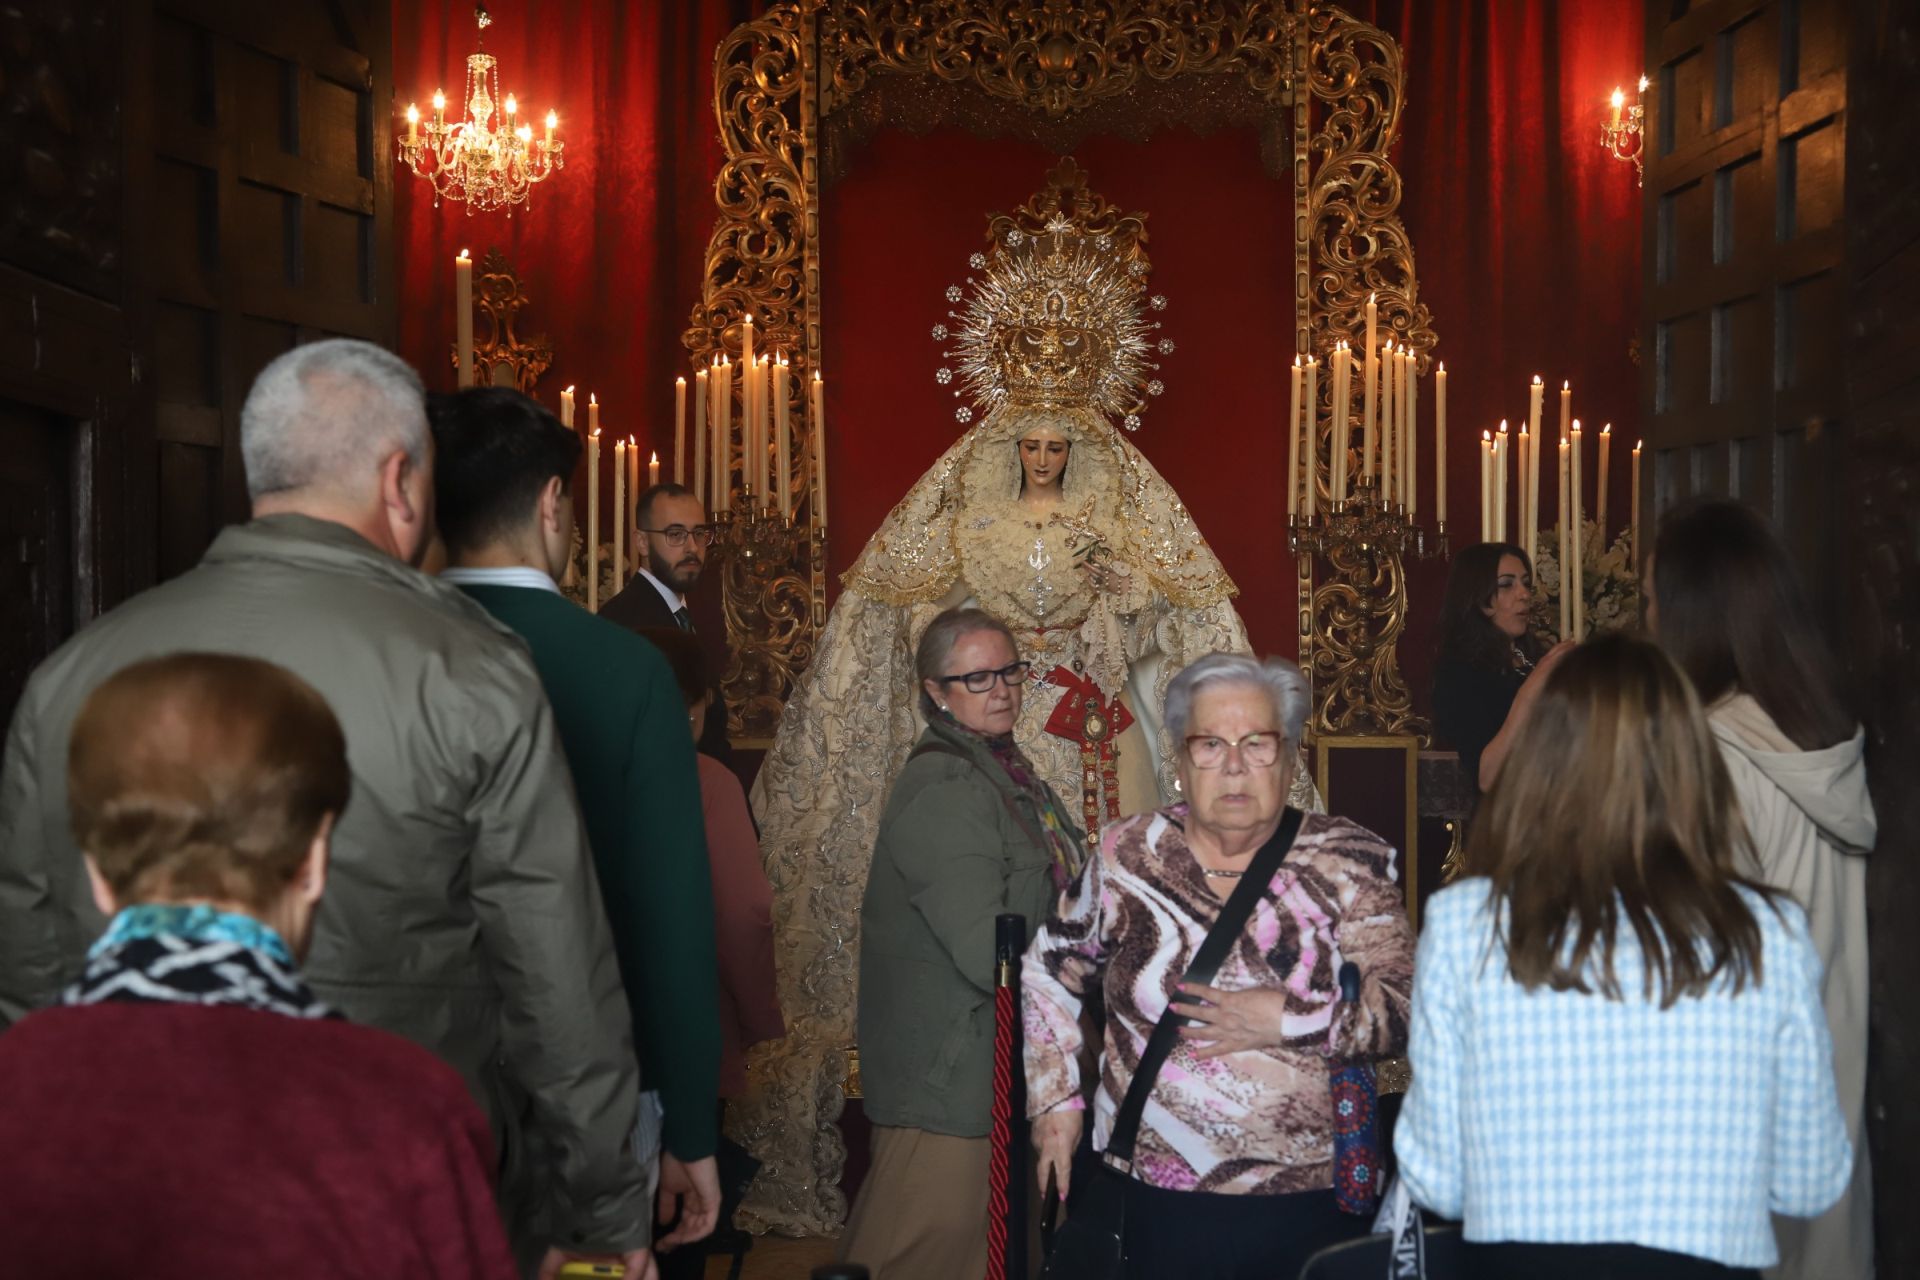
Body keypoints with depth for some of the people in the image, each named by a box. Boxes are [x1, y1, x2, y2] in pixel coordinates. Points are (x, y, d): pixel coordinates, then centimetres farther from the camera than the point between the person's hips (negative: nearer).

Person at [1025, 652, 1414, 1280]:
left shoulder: (1351, 863, -3)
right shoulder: (1128, 857, 0)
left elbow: (1404, 1007, -9)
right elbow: (1048, 974, 12)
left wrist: (1290, 1017, -21)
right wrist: (1056, 1097, 6)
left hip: (1312, 1203, 0)